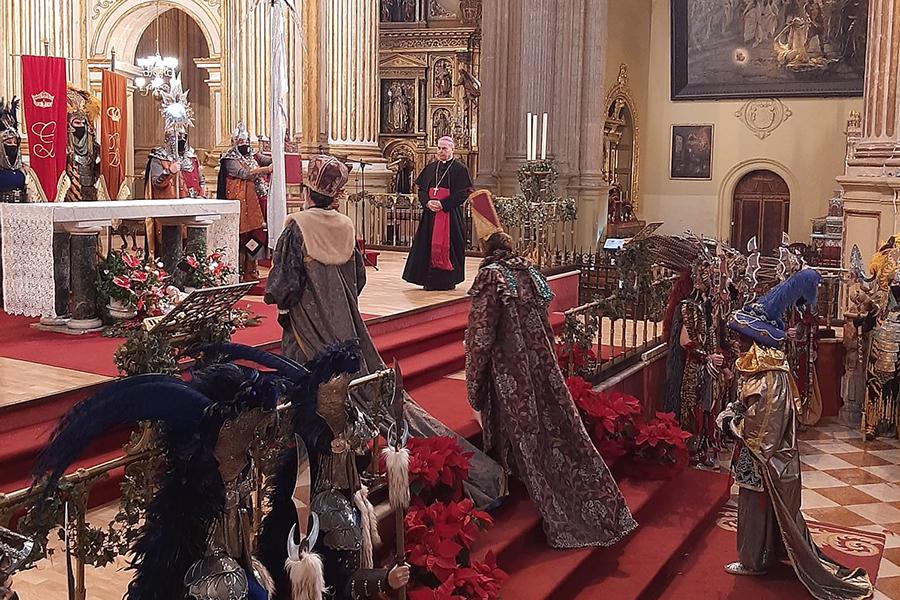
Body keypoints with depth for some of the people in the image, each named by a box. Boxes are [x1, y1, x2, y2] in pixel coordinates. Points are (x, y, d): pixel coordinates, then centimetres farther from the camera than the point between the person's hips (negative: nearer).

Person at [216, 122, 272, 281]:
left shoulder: (254, 156, 17)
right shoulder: (230, 160, -3)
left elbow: (270, 161, 5)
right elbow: (244, 173, -17)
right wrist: (267, 169, -22)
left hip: (254, 203, 6)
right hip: (239, 203, -6)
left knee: (256, 236, 5)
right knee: (241, 237, -5)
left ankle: (251, 271, 14)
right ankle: (239, 272, 2)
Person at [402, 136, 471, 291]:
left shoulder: (460, 169, -2)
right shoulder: (430, 168, 14)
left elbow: (463, 193, -10)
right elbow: (421, 189, 12)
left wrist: (443, 204, -17)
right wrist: (427, 202, -9)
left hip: (450, 213, -5)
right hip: (430, 213, 5)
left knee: (447, 246, -6)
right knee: (429, 245, 4)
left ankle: (448, 281, 1)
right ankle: (430, 280, 10)